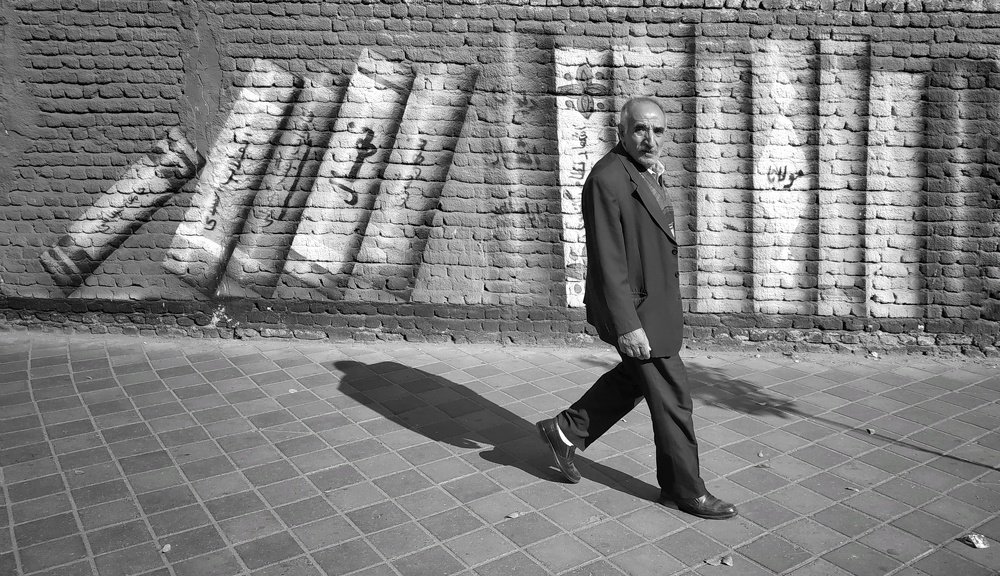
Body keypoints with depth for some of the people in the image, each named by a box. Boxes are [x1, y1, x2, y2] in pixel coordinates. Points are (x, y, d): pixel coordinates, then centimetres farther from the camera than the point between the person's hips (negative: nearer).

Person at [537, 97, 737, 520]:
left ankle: (567, 431, 36)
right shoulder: (607, 179, -23)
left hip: (654, 300, 10)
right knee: (670, 398, 2)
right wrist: (627, 326, -26)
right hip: (634, 308, -10)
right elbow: (608, 261, -25)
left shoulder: (646, 172, 8)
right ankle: (684, 489, 20)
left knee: (634, 377, 24)